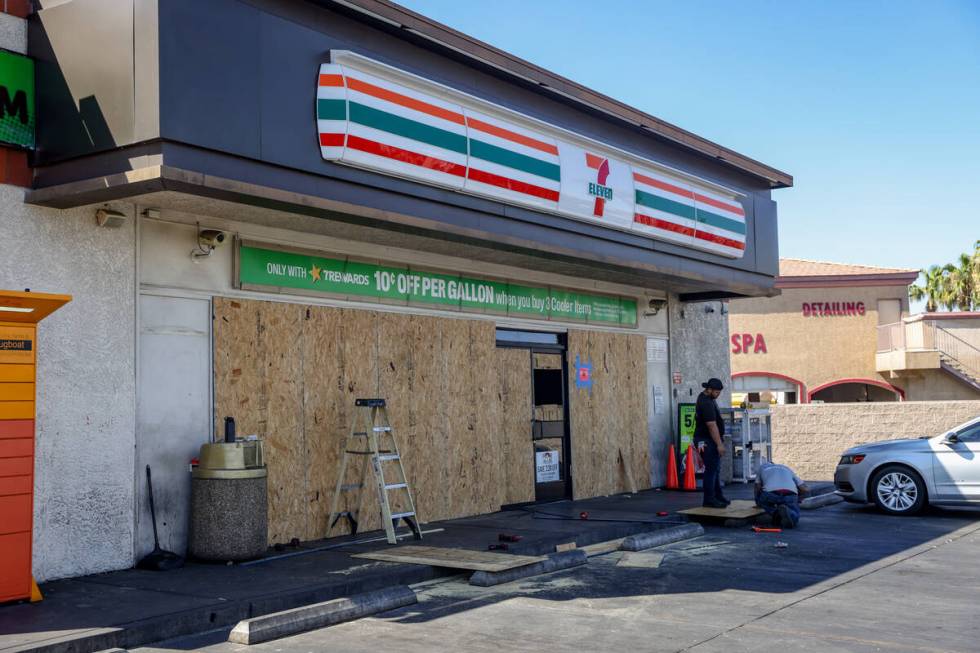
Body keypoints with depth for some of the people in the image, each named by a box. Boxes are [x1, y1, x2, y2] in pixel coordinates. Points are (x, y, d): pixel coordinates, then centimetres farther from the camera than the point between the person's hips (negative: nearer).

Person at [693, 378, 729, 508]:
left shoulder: (707, 398, 13)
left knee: (716, 468, 15)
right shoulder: (706, 403, -22)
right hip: (707, 441, -11)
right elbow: (712, 425, -25)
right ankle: (709, 500, -7)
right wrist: (719, 444, -24)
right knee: (711, 469, -10)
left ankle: (717, 495, 22)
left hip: (710, 440, 11)